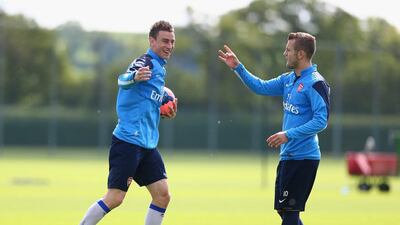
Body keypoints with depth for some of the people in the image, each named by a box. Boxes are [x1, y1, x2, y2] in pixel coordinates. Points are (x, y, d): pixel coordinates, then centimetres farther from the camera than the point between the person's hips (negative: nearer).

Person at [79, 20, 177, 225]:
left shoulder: (159, 67, 17)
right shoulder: (146, 62, -11)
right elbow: (123, 80, -33)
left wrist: (166, 112, 16)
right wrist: (134, 76, -55)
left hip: (148, 144, 9)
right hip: (128, 141, -9)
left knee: (162, 195, 1)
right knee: (114, 198, -11)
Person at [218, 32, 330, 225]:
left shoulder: (315, 83, -15)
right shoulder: (288, 79, 12)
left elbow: (321, 121, -21)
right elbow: (261, 87, 22)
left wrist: (289, 134, -24)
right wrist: (238, 67, 14)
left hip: (303, 157, -9)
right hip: (287, 156, 9)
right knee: (283, 209, 13)